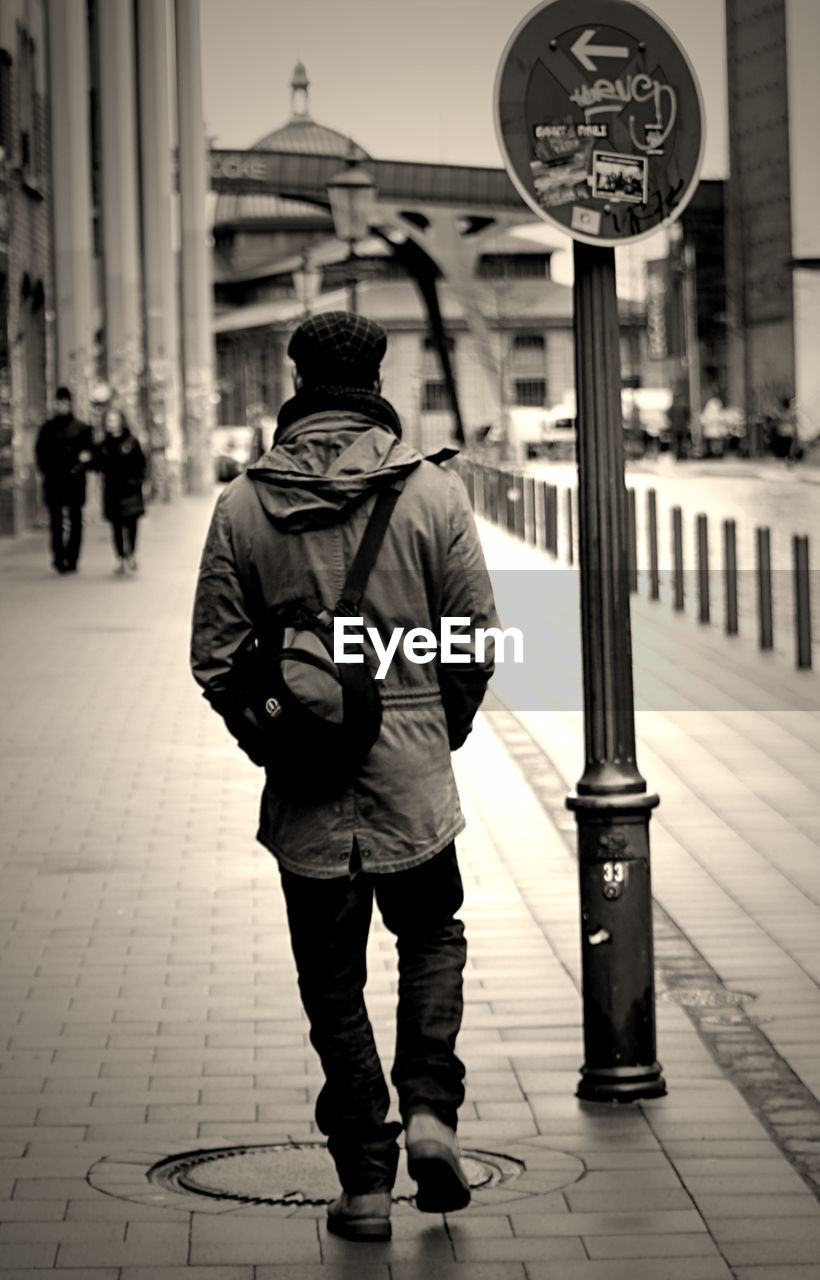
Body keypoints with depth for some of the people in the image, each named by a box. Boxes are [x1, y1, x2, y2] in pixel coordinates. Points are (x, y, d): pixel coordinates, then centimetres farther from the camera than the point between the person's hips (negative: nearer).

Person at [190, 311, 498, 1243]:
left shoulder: (242, 505, -5)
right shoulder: (433, 493, -6)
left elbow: (215, 658, -3)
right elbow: (478, 642, -3)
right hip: (412, 781, 0)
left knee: (333, 981, 11)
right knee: (433, 937, 22)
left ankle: (365, 1182, 11)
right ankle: (429, 1110, 2)